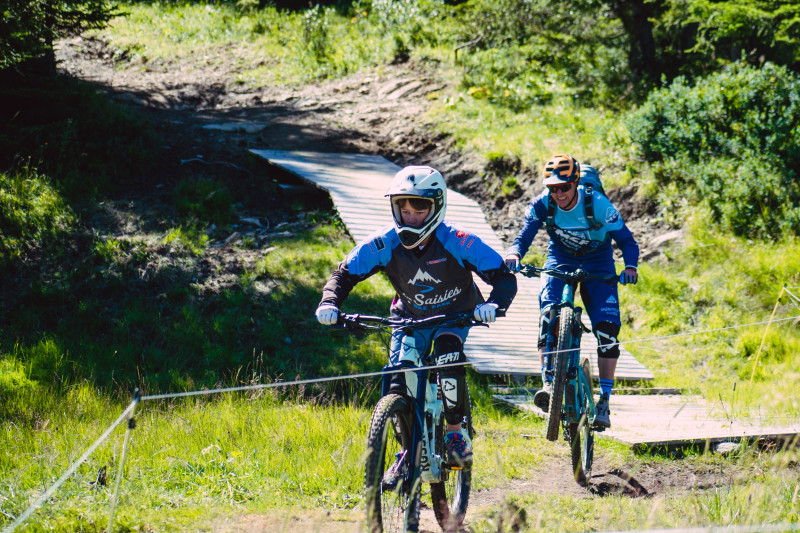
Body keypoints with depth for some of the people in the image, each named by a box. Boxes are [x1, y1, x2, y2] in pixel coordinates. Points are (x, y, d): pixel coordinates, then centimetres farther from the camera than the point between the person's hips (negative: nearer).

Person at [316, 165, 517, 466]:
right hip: (410, 317, 3)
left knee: (448, 358, -32)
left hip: (454, 316, -3)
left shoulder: (457, 242, -29)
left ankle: (456, 432, -13)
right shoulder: (384, 244, -22)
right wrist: (329, 303, -32)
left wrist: (494, 305, -48)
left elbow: (504, 276, -27)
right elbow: (345, 274, -12)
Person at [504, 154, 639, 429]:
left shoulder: (598, 204, -26)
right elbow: (524, 237, -21)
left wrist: (630, 267, -42)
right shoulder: (542, 205, -19)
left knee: (607, 328, -16)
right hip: (560, 260, 1)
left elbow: (627, 241, -22)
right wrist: (514, 253, -45)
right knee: (549, 313, -27)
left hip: (597, 265, -1)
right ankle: (548, 383, -28)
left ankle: (604, 402, -9)